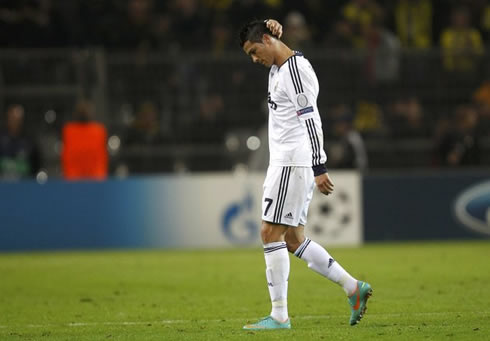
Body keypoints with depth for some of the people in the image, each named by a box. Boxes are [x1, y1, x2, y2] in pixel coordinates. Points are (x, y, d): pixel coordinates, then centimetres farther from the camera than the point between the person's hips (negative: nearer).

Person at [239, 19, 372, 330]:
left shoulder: (295, 70, -14)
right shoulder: (279, 68, 15)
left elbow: (311, 120, -21)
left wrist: (319, 168, -26)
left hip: (293, 164, -10)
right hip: (286, 163, 10)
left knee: (271, 233, -9)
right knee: (293, 238, 10)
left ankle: (279, 316, -8)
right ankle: (353, 287, 12)